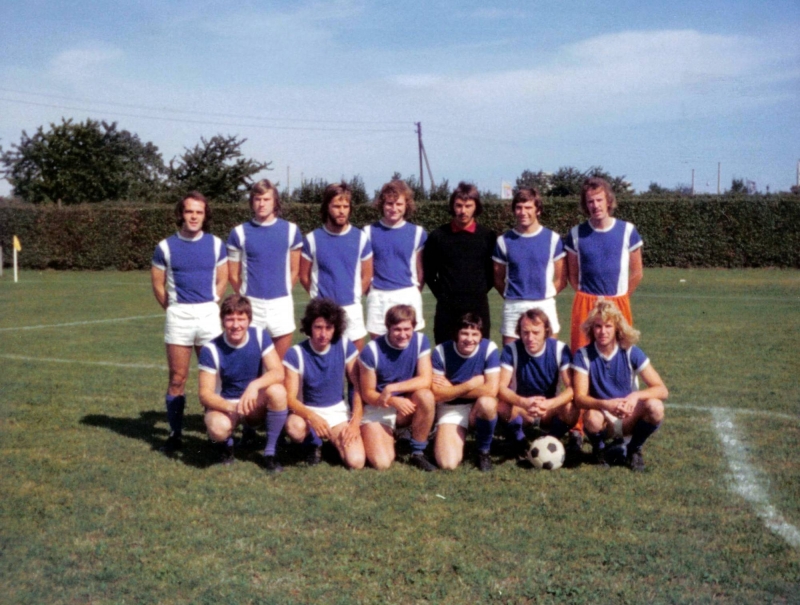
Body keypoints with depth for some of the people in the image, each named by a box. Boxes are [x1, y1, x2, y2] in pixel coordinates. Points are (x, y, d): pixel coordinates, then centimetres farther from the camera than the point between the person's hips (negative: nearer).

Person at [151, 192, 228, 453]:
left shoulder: (216, 244, 4)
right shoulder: (165, 247, 2)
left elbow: (222, 280, 9)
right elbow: (158, 284, 7)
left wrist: (208, 306, 8)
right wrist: (174, 309, 10)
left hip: (208, 316, 1)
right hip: (178, 316, -1)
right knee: (177, 378, 2)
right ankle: (175, 434, 10)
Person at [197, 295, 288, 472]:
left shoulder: (260, 336, -11)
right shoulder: (211, 350, -15)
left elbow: (278, 372, -19)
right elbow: (205, 394, -17)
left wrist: (254, 385, -39)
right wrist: (231, 407, -35)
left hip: (256, 405, 2)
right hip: (225, 405, -2)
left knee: (277, 391, -31)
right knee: (218, 427, -37)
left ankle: (270, 452, -13)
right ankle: (225, 445, 4)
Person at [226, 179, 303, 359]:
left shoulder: (290, 230, 4)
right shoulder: (239, 233, 2)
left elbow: (294, 270, 10)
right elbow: (233, 274, 6)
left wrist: (281, 293, 9)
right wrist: (246, 296, 9)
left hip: (281, 304, 1)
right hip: (251, 304, -1)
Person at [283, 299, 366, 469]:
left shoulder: (345, 346, -8)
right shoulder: (296, 354, -13)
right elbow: (290, 398, -16)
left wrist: (355, 421, -13)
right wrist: (312, 417, -35)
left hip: (338, 412, 1)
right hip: (308, 411, -1)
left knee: (356, 461, -20)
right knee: (294, 428, -38)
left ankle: (333, 439, 15)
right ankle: (313, 444, 0)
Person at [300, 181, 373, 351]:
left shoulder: (361, 238, -1)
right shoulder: (313, 239, -4)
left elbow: (366, 275, 8)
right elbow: (304, 276, 5)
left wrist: (353, 297, 10)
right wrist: (320, 298, 10)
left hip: (352, 310, 1)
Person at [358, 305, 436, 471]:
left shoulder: (420, 341, -10)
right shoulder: (372, 351, -18)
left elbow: (425, 380, -17)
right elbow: (367, 393, -11)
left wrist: (391, 388, -28)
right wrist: (394, 401, -30)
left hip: (408, 406, 3)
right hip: (377, 409, -3)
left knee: (426, 396, -32)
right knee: (381, 462, -23)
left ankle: (418, 453, -11)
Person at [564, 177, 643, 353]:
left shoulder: (627, 230, 1)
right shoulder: (576, 234, 2)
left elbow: (636, 273, 7)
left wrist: (620, 297, 10)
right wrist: (587, 297, 9)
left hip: (618, 305, 0)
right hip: (585, 305, 0)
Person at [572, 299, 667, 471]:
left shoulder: (631, 352, -8)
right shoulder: (584, 355, -10)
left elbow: (662, 390, -13)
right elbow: (580, 397, -18)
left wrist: (636, 395, -33)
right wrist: (606, 404, -37)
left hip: (630, 418, 1)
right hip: (604, 420, -1)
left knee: (655, 407, -29)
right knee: (592, 418, -36)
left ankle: (634, 449, 0)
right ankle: (598, 448, 1)